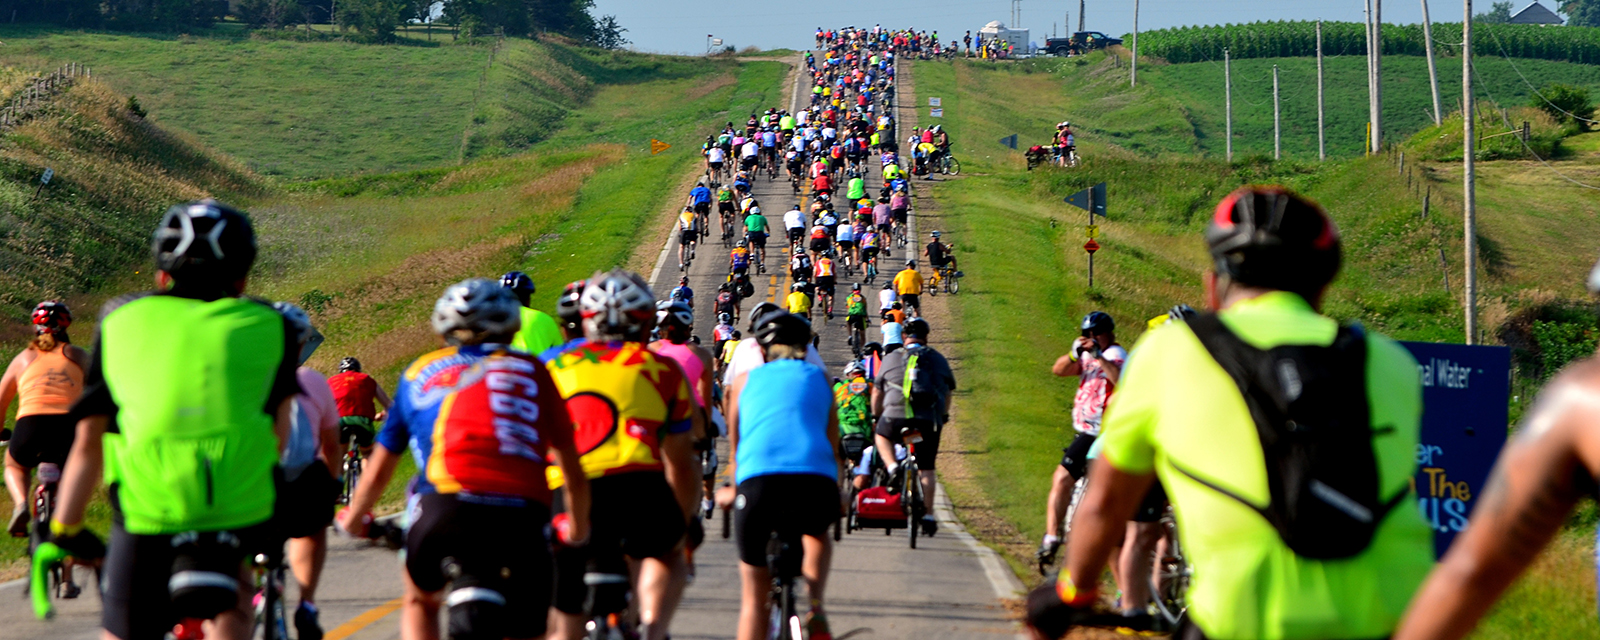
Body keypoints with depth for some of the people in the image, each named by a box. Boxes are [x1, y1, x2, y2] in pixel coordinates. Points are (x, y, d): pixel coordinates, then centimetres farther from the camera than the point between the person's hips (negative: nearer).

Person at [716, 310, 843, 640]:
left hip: (759, 479, 0)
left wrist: (732, 491, 51)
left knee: (754, 597, 13)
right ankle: (815, 609, 9)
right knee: (817, 534, 34)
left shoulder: (745, 380, 25)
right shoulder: (818, 378, 26)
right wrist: (838, 495, 47)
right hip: (817, 482, 0)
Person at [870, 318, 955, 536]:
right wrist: (944, 416, 44)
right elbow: (948, 392, 27)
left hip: (896, 415, -1)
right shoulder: (938, 360, 17)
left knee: (882, 436, 30)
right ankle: (928, 515, 6)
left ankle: (892, 468, 5)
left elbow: (877, 392, 20)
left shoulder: (891, 358, 14)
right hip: (930, 421, 1)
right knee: (926, 469, 10)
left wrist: (876, 417, 35)